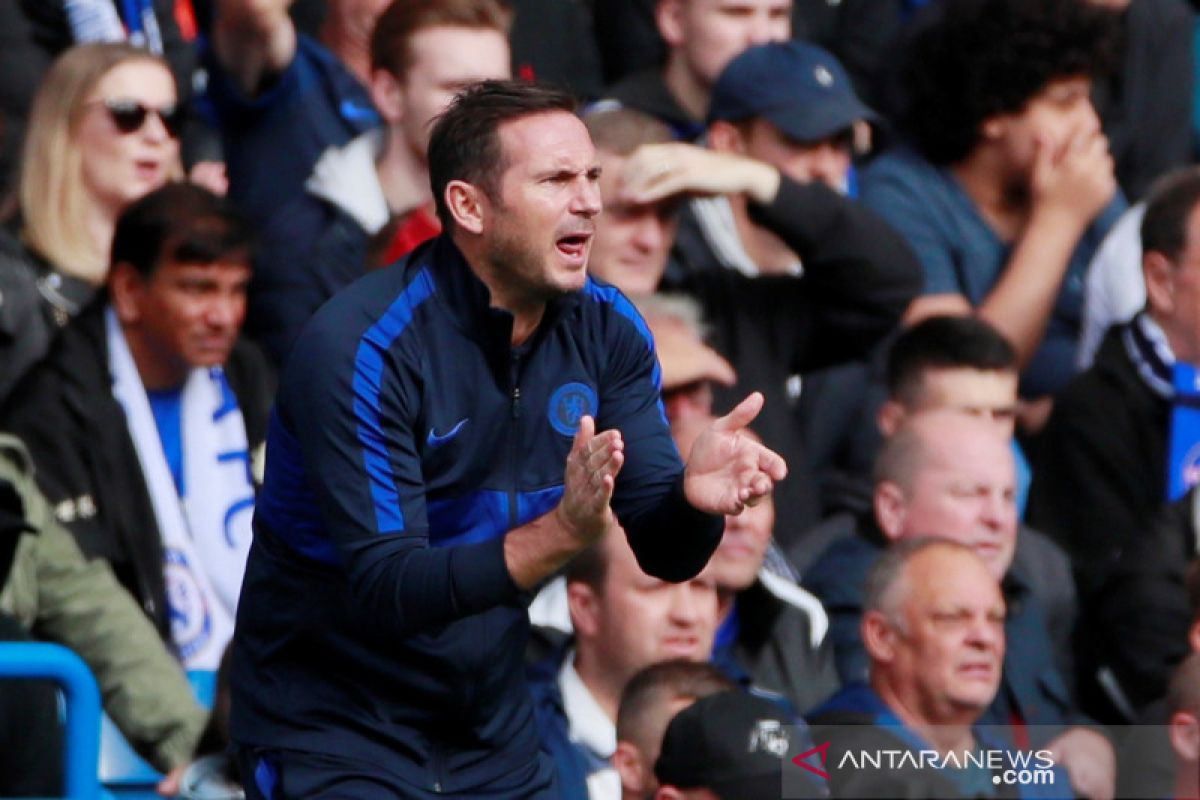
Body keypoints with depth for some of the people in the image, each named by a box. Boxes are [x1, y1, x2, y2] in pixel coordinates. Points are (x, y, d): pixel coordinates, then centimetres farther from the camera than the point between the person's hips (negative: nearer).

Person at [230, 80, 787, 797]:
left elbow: (665, 555, -3)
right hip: (334, 735, -6)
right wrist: (563, 533, -40)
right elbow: (386, 591, -28)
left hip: (493, 738, 6)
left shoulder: (607, 329, -2)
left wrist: (696, 495, -26)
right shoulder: (363, 348, -21)